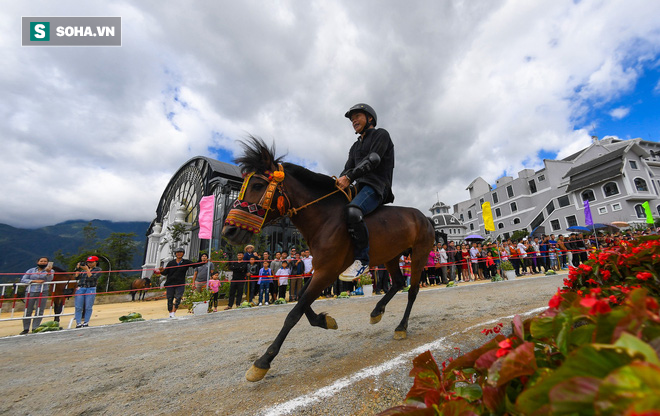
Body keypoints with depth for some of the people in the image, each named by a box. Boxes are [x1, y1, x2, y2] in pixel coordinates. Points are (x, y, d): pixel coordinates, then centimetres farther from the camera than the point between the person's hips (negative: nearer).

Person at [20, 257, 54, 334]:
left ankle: (35, 329, 1)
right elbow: (23, 280, 4)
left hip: (42, 293, -2)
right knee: (27, 311, 4)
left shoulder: (50, 270, 7)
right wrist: (35, 281, -11)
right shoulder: (31, 270, 13)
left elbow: (49, 279, -11)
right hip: (30, 292, 2)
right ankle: (26, 329, 17)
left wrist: (48, 271, -31)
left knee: (39, 312, -4)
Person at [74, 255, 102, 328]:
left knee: (88, 307, -1)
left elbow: (91, 277, -10)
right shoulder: (83, 269, 19)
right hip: (80, 289, 4)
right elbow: (77, 277, 10)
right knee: (78, 307, 0)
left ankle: (86, 323, 7)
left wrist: (87, 269, -10)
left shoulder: (98, 270, 4)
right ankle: (78, 323, 4)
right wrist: (78, 268, 5)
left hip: (91, 289, -4)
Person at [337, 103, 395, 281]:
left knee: (352, 211, -36)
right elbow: (348, 169, 16)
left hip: (376, 185, -9)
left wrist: (349, 177, -24)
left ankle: (362, 260, -25)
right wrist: (338, 182, -7)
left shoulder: (381, 134, 5)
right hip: (360, 187, 9)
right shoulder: (355, 146, 28)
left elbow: (373, 159, -13)